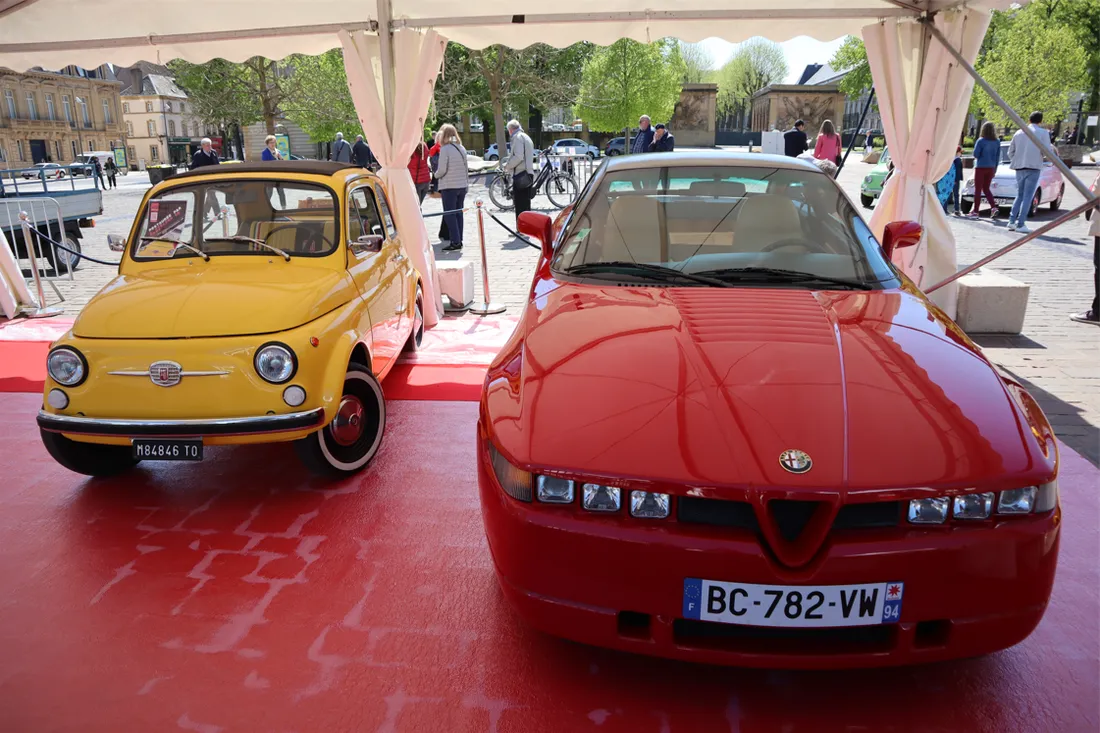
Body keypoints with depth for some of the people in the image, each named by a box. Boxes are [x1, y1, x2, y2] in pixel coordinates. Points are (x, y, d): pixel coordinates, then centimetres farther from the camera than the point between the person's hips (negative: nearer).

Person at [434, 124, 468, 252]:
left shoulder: (445, 149, -12)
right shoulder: (462, 148, 7)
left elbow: (442, 169, -14)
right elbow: (466, 168, 11)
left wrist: (436, 175, 4)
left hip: (449, 186, -6)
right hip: (462, 185, 6)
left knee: (449, 215, -1)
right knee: (458, 213, 13)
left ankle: (455, 242, -5)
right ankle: (459, 240, 16)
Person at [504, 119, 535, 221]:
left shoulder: (518, 137, -8)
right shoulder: (526, 137, 22)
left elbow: (518, 157, -20)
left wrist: (507, 166, -6)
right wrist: (509, 164, 19)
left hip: (520, 175, -10)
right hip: (528, 175, 10)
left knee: (520, 208, -10)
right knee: (526, 206, 15)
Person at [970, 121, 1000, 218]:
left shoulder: (981, 141, -12)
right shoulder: (997, 142, 4)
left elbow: (975, 154, -14)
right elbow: (997, 157, 8)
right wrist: (995, 169, 16)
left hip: (981, 167, -5)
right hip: (991, 168, 5)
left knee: (978, 189, 0)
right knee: (986, 188, 15)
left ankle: (975, 211, 0)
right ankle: (993, 207, -2)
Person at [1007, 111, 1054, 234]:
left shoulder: (1019, 133, 11)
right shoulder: (1043, 133, -2)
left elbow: (1010, 152, 13)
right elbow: (1047, 152, -7)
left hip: (1019, 168, 4)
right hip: (1033, 168, -4)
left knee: (1019, 195, 14)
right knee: (1027, 196, -3)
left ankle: (1012, 221, 3)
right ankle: (1020, 224, -8)